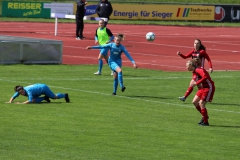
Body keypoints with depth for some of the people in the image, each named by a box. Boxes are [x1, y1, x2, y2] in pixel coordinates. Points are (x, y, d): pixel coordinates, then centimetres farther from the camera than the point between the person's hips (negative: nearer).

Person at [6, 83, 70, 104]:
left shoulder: (28, 91, -43)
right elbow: (13, 97, -10)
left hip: (43, 88, -6)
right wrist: (10, 101, -29)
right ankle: (45, 98, 19)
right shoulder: (19, 91, -22)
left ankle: (65, 95, 46)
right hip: (37, 86, 6)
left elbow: (30, 101, -51)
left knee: (54, 97, 15)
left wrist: (21, 103, -56)